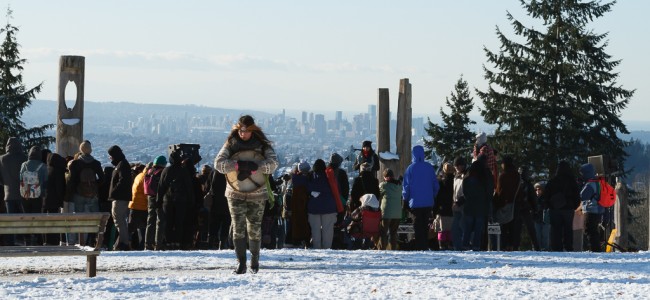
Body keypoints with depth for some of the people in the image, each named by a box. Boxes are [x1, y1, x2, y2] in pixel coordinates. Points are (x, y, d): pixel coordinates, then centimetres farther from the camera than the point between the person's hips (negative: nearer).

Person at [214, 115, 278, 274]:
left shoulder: (262, 145, 0)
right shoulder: (231, 144, 2)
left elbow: (272, 163, -13)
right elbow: (219, 163, -9)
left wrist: (252, 168, -27)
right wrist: (240, 165, -24)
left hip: (257, 194, 0)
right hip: (235, 193, 0)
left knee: (254, 228, 7)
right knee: (238, 228, -7)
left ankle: (255, 259, 27)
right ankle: (241, 263, -7)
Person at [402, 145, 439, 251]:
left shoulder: (410, 168, -8)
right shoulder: (429, 167, 1)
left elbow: (406, 186, -4)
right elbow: (436, 185, 6)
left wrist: (405, 199, 6)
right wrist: (433, 196, 18)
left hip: (415, 203, -3)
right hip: (428, 202, 3)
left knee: (418, 226, 0)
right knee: (425, 225, 12)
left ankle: (419, 247, -6)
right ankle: (425, 246, 12)